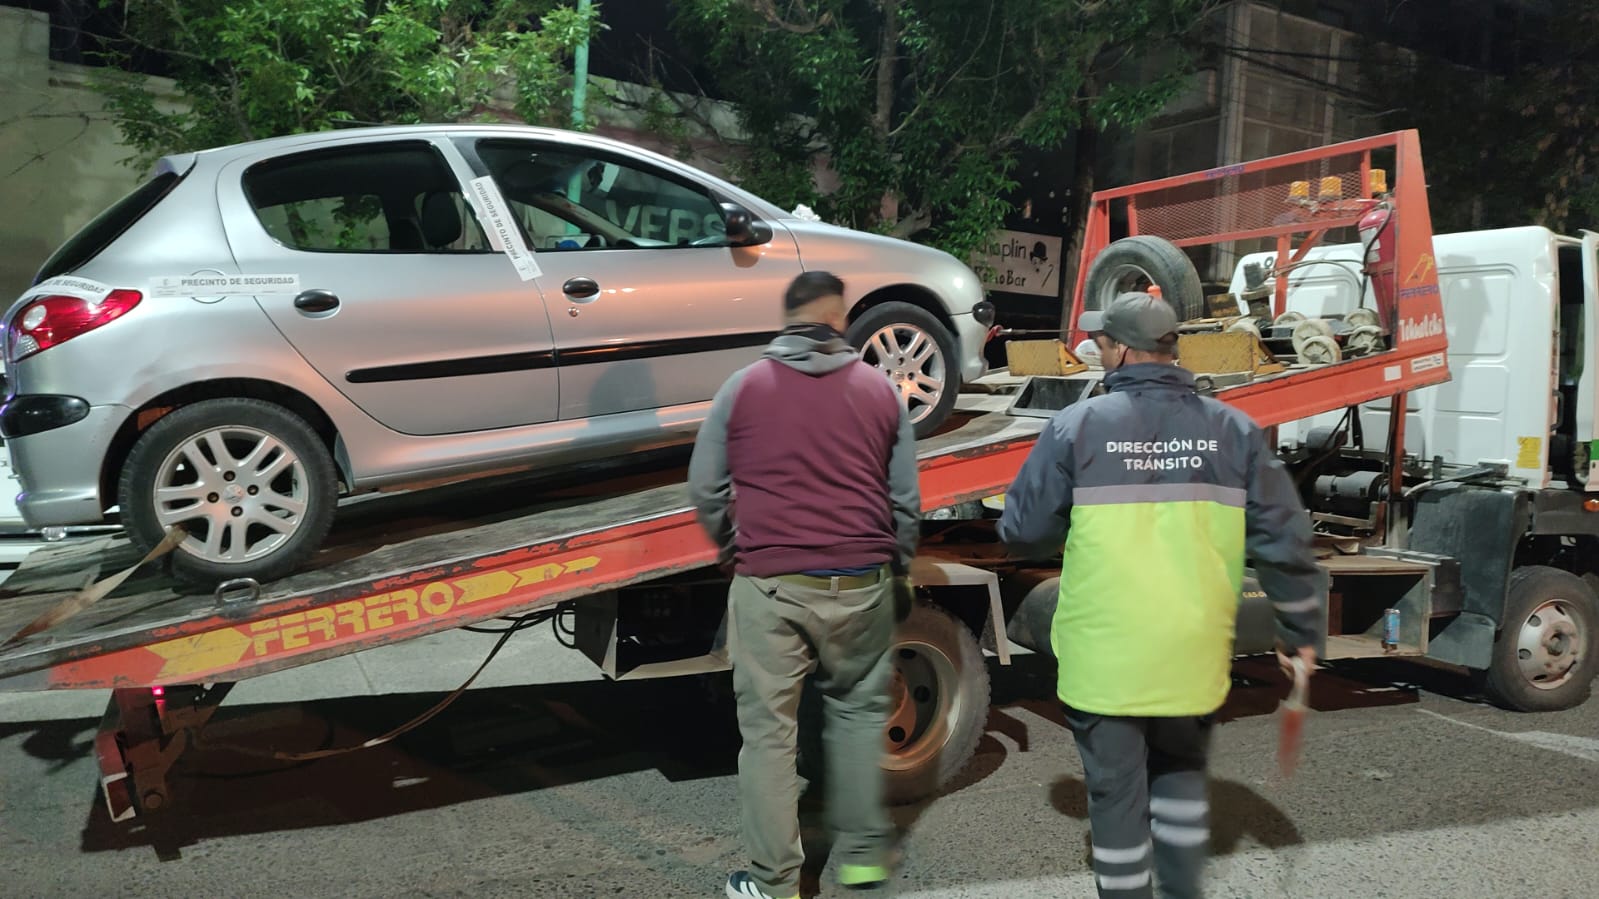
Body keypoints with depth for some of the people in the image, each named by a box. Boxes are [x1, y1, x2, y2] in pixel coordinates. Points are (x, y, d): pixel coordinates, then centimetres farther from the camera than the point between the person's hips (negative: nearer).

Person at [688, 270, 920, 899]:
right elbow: (906, 499, 7)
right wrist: (897, 571, 20)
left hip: (768, 584, -1)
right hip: (860, 582, 2)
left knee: (768, 729, 7)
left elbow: (705, 488, 4)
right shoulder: (879, 389, 5)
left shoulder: (743, 387, 2)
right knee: (858, 709, 19)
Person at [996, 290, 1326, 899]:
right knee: (1180, 775, 26)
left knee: (1116, 795, 11)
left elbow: (1022, 532, -5)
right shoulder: (1232, 430, -1)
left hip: (1103, 657, -3)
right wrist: (1300, 631, 13)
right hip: (1193, 656, 3)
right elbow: (1284, 542, 2)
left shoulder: (1076, 426, -9)